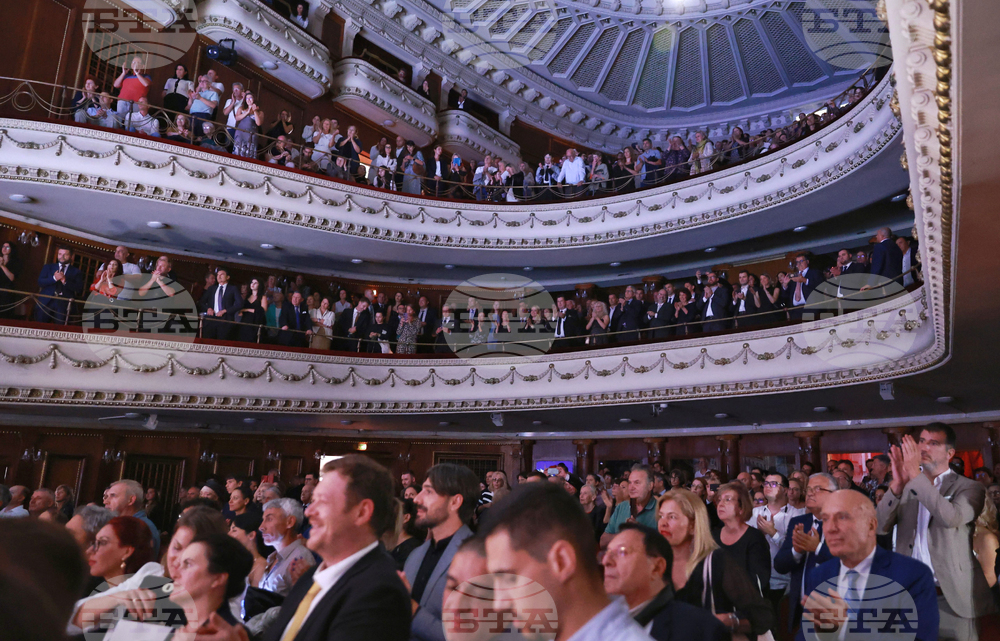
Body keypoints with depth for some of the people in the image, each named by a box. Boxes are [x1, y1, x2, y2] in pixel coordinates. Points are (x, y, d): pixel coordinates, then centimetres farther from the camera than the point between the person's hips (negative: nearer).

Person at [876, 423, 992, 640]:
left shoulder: (969, 488, -2)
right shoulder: (905, 486, 7)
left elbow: (951, 517, -24)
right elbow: (880, 527, -6)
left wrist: (917, 475, -26)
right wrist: (896, 485, -19)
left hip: (952, 597, -3)